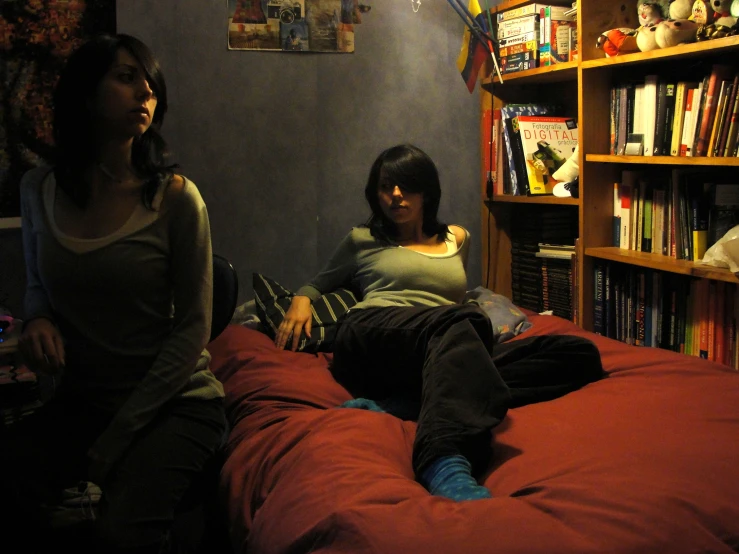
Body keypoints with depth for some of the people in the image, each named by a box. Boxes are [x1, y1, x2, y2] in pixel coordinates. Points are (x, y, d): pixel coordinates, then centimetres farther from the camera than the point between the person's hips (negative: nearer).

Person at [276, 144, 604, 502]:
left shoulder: (457, 239, 31)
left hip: (442, 354, 4)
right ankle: (447, 466, -68)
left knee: (581, 355, -20)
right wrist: (301, 300, 12)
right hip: (374, 332, -4)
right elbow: (318, 283, 35)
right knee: (459, 320, -39)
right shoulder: (363, 241, 24)